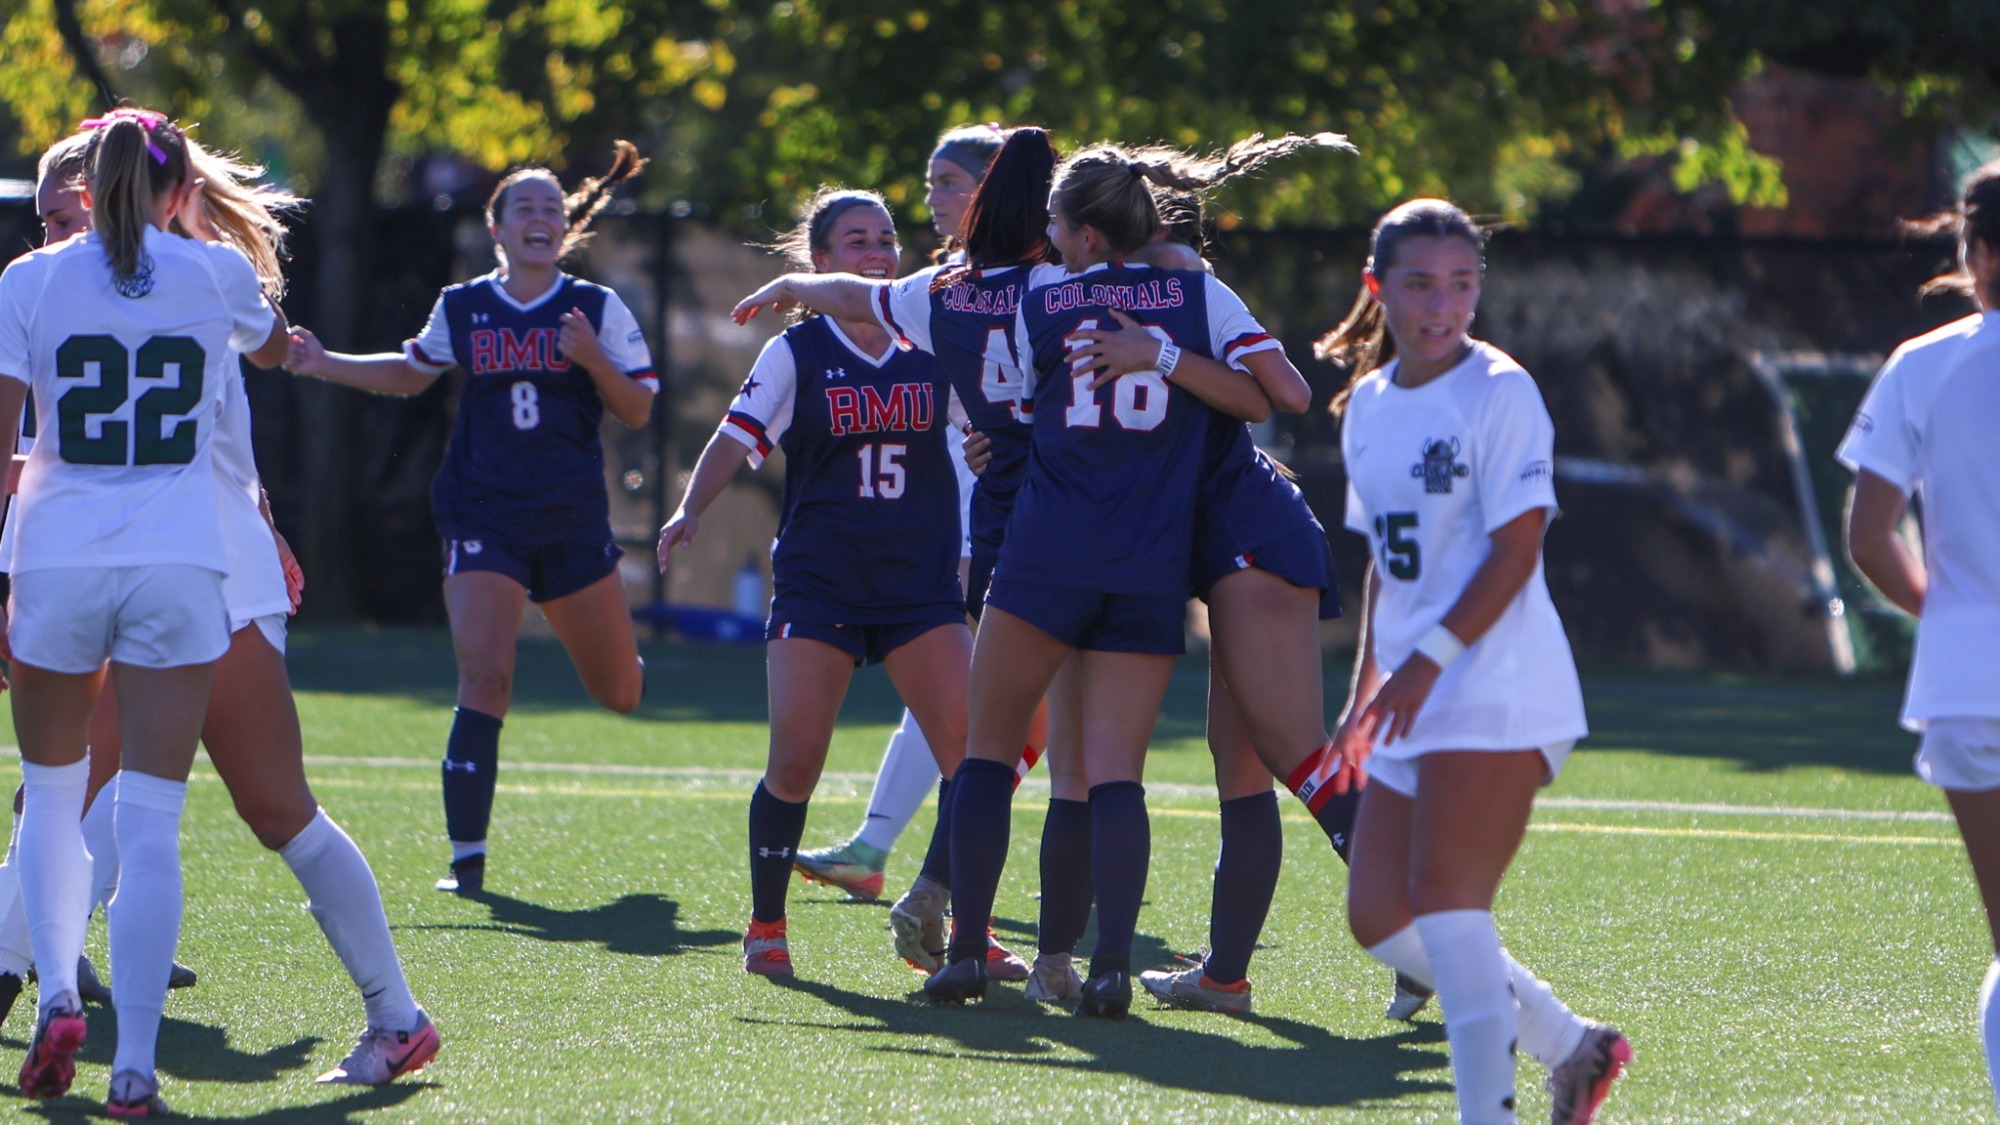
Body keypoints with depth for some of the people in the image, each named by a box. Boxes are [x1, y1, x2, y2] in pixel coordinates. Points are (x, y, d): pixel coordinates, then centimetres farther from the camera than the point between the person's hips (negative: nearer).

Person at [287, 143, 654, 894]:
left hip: (573, 522, 1)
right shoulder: (462, 309, 4)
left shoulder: (598, 311, 0)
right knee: (484, 677, -16)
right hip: (484, 521, -1)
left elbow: (639, 411, 0)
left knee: (620, 693, 10)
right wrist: (328, 365, 9)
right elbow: (411, 373, 22)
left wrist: (593, 360, -18)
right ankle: (467, 859, -13)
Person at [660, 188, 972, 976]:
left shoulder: (932, 348, 8)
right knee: (795, 762, -8)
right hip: (820, 580, -2)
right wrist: (689, 510, -19)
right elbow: (738, 438, -5)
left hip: (921, 585, 2)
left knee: (972, 749, -9)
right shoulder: (796, 353, 1)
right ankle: (766, 925, 11)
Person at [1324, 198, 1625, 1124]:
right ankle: (1572, 1047, 20)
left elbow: (1515, 550, -15)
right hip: (1415, 703, 8)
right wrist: (1366, 689, 20)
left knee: (1446, 902, -16)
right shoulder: (1370, 403, 14)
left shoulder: (1500, 391, -8)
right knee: (1380, 920, 5)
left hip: (1497, 692, -8)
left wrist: (1430, 658, -22)